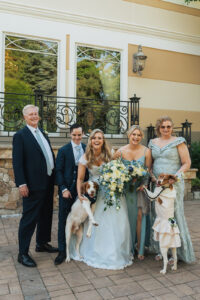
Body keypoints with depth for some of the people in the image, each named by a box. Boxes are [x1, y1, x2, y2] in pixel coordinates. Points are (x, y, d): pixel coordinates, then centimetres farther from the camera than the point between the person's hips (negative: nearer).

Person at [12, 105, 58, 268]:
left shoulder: (43, 134, 15)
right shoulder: (20, 136, -8)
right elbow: (17, 162, -14)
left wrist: (54, 177, 12)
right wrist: (21, 183, -20)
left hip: (48, 183, 8)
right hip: (33, 185, -8)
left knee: (46, 215, 18)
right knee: (29, 218, -1)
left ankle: (42, 243, 35)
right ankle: (23, 253, 12)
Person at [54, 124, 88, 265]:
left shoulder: (87, 149, 3)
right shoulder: (63, 150, -3)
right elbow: (59, 171, -4)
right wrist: (63, 189, -11)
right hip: (67, 190, -2)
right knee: (63, 220, 3)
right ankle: (62, 251, 14)